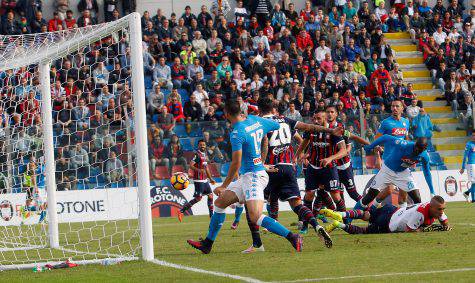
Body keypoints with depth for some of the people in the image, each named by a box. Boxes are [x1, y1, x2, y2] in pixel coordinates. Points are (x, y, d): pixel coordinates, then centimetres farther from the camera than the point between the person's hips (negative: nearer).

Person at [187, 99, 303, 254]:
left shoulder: (237, 133, -17)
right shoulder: (255, 120, 6)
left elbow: (236, 163, -17)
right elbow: (280, 126, 16)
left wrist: (224, 186, -8)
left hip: (253, 176, -10)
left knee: (256, 217, -20)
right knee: (220, 202, 15)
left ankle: (293, 237, -22)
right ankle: (207, 244, 21)